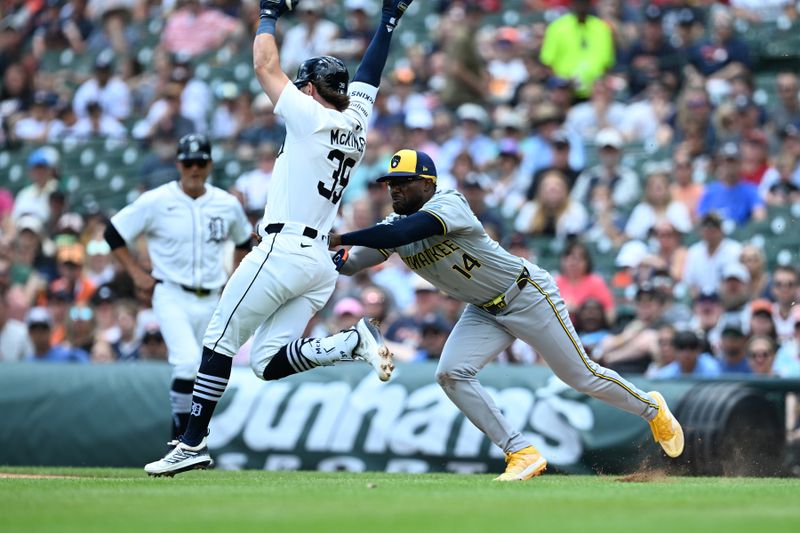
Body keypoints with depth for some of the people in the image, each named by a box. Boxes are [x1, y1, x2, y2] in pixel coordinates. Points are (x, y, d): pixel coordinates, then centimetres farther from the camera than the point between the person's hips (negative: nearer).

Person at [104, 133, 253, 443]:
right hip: (171, 296, -4)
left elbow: (243, 241, 24)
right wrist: (137, 274, -4)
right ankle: (181, 439, -13)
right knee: (189, 362, -24)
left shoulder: (228, 205, 5)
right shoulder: (156, 202, -5)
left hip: (212, 301, 4)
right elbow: (113, 233, 2)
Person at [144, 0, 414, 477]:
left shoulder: (311, 117, -6)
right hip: (322, 264, 8)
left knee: (220, 342, -2)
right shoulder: (356, 124, 13)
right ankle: (355, 342, -13)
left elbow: (266, 66, 1)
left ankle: (193, 444, -5)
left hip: (283, 253, -8)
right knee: (269, 363, 4)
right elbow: (368, 76, 28)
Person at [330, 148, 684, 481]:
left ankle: (652, 408, 30)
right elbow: (349, 263, -10)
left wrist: (339, 239, -43)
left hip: (528, 296, -7)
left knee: (581, 376, 2)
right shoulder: (395, 224, -2)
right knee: (450, 373, -13)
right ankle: (522, 454, -6)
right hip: (484, 312, 7)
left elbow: (400, 234, -44)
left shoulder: (447, 204, -27)